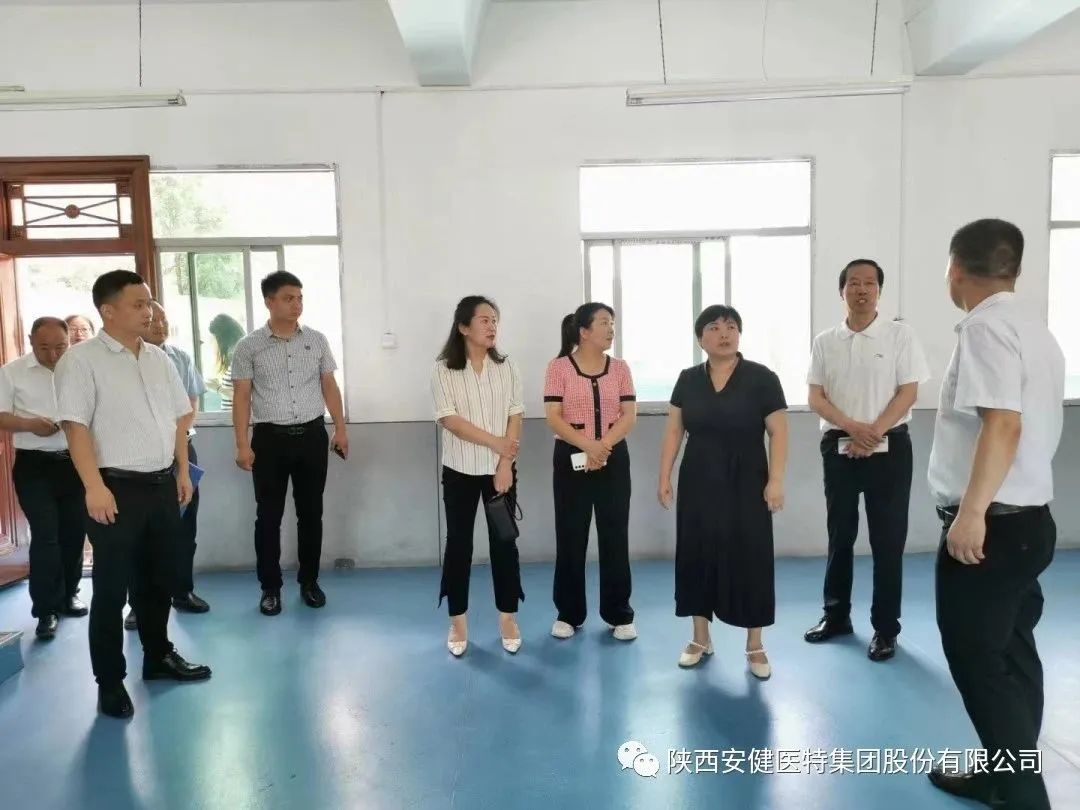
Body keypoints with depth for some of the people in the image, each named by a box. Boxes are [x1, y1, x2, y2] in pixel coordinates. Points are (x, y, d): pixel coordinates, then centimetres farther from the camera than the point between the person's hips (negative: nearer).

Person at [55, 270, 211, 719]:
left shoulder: (159, 358, 10)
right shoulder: (81, 359, -9)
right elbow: (76, 427, -15)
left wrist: (182, 471, 12)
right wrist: (95, 487, -21)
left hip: (162, 484, 6)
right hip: (117, 488, -6)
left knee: (158, 579, 17)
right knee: (112, 587, 3)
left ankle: (158, 656, 33)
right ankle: (110, 681, 16)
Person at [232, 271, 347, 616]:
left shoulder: (317, 340, 5)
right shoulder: (249, 347, -2)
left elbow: (330, 387, 10)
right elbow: (241, 397, -1)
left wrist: (340, 430, 6)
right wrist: (243, 444, -6)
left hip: (312, 435, 2)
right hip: (270, 438, -2)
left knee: (311, 512, 9)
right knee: (269, 515, 5)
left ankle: (309, 581, 24)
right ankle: (270, 587, 19)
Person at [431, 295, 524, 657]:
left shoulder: (506, 367, 2)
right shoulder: (443, 370, -4)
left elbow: (515, 417, -1)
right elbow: (449, 419, -12)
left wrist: (505, 464, -10)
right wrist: (494, 442, -18)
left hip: (500, 469, 2)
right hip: (460, 470, -1)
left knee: (504, 541, 6)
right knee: (459, 542, 6)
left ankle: (508, 618, 19)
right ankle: (458, 621, 19)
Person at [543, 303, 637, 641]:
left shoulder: (620, 368, 6)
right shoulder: (559, 367, -3)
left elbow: (629, 416, -1)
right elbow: (554, 418, -9)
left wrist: (604, 445, -16)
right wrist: (588, 446, -21)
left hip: (614, 459, 2)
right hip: (571, 459, -2)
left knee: (615, 536, 6)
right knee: (570, 537, 5)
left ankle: (619, 614, 18)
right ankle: (568, 614, 18)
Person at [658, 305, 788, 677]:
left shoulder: (762, 378, -6)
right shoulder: (688, 380, 3)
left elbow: (778, 433, -7)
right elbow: (674, 431, 6)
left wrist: (775, 481, -14)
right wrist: (664, 476, 2)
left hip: (746, 483, -3)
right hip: (698, 482, 3)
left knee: (749, 560, 3)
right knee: (697, 555, 9)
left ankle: (755, 646, 18)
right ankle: (700, 638, 25)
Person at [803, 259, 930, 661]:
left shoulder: (900, 334, -1)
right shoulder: (825, 341, 5)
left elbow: (908, 392, -5)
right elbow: (815, 397, 0)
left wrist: (874, 433, -15)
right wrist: (853, 428, -14)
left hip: (889, 448, -2)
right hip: (839, 447, 3)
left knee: (888, 541, 2)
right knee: (839, 536, 12)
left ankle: (885, 628, 15)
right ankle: (836, 615, 26)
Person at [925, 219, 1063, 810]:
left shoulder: (986, 325, -16)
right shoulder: (1035, 329, 16)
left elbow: (1004, 424, -28)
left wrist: (972, 510, -29)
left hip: (991, 525, -10)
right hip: (1029, 518, 10)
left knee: (979, 664, 0)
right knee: (1010, 658, 17)